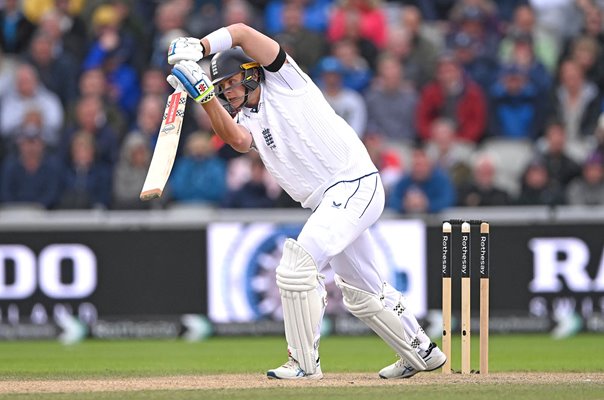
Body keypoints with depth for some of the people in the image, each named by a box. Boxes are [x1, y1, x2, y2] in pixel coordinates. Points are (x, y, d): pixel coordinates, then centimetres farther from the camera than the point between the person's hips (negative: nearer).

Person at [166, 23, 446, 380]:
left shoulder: (284, 82, -2)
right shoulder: (247, 122, 13)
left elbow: (242, 33, -15)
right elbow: (235, 138, -14)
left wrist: (198, 47, -25)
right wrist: (204, 94, -23)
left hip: (355, 184, -10)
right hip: (330, 202, 10)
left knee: (297, 266, -19)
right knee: (362, 292, 20)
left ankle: (304, 362, -13)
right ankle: (423, 353, 36)